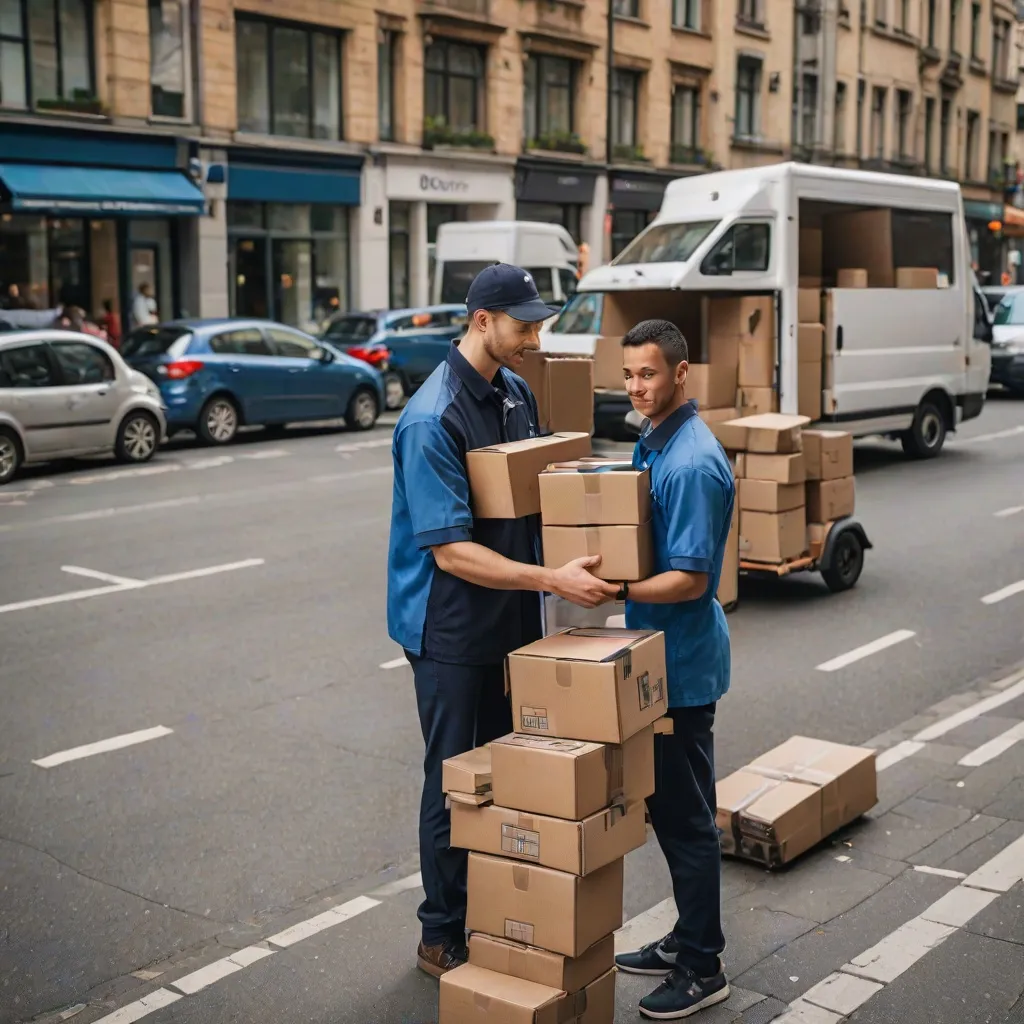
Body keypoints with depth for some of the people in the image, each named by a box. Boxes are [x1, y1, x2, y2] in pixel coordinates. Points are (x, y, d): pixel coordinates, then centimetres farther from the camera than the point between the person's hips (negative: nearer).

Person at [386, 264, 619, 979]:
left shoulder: (516, 391, 3)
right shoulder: (431, 421, -22)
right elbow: (450, 551, -24)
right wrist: (551, 580, -30)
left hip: (513, 619, 8)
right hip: (452, 628, -7)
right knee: (454, 783, 5)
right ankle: (443, 937, 21)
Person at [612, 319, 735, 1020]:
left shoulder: (692, 462, -21)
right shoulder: (655, 442, 9)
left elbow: (689, 579, -24)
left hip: (683, 662, -10)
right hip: (659, 654, 10)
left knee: (686, 815, 1)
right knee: (665, 806, 18)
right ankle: (689, 939, 33)